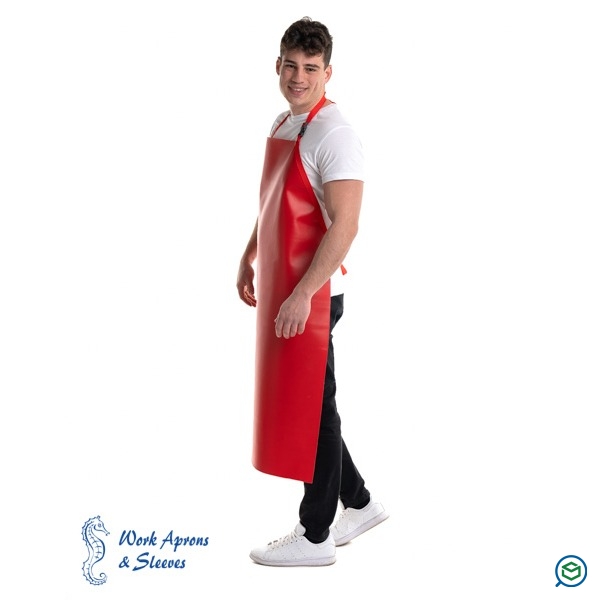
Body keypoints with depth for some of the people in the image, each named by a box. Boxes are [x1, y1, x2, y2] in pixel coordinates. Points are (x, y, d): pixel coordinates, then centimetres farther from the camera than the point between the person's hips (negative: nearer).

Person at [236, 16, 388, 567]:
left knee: (311, 407, 0)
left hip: (312, 295, -9)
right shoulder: (283, 125, 13)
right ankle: (358, 504, 31)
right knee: (291, 401, 17)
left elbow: (344, 224, -22)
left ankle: (315, 537, 14)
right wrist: (249, 258, 21)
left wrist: (302, 295, -25)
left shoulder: (333, 135, -16)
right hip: (280, 286, 9)